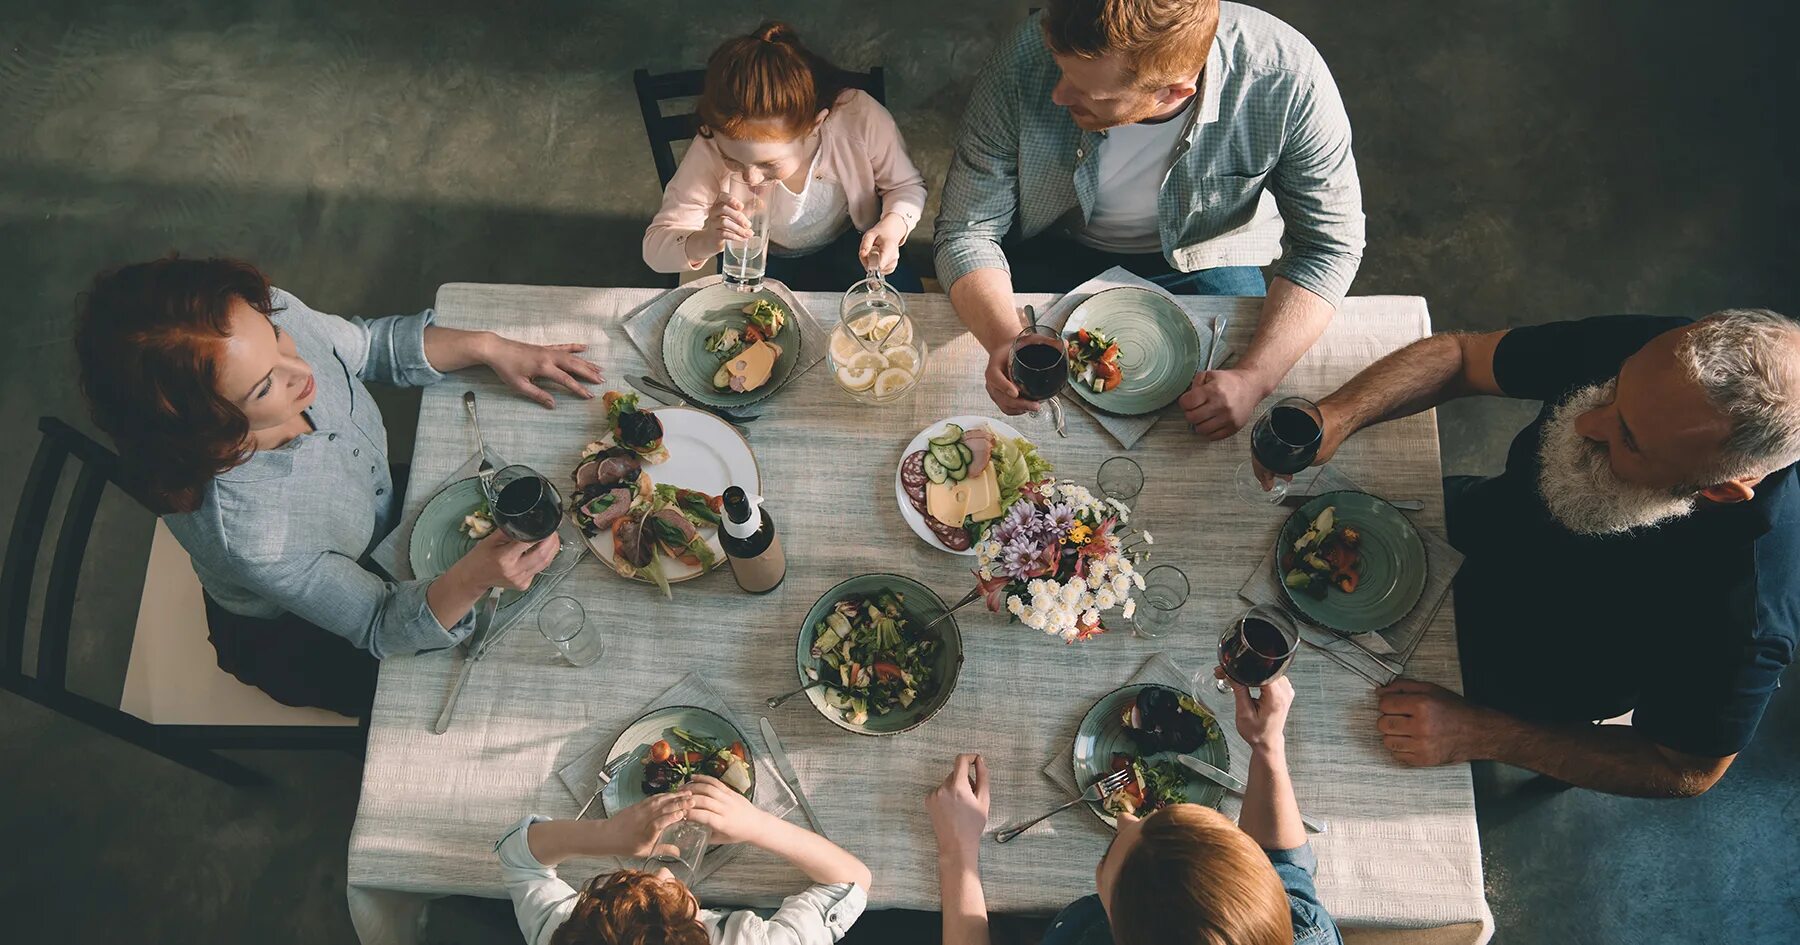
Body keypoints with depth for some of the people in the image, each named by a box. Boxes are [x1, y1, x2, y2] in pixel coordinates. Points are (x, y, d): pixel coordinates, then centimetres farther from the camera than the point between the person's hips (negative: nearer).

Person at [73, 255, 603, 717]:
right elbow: (378, 624, -31)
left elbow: (371, 344, -7)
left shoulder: (271, 316, -31)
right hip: (304, 642, -5)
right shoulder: (244, 533, -45)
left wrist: (490, 348, -20)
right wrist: (472, 579, -51)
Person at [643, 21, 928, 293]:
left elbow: (907, 185, -11)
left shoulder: (860, 118, -33)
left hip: (848, 246, 3)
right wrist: (702, 243, -46)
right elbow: (656, 246, -22)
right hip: (763, 264, -3)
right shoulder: (711, 150, -32)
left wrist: (893, 227, -35)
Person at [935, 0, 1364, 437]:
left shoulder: (1288, 78, -31)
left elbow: (1330, 242, -19)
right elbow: (966, 230, -21)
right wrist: (1005, 340, -42)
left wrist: (1253, 378, -33)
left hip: (1204, 257, 0)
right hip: (1053, 250, 1)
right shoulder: (1025, 57, -30)